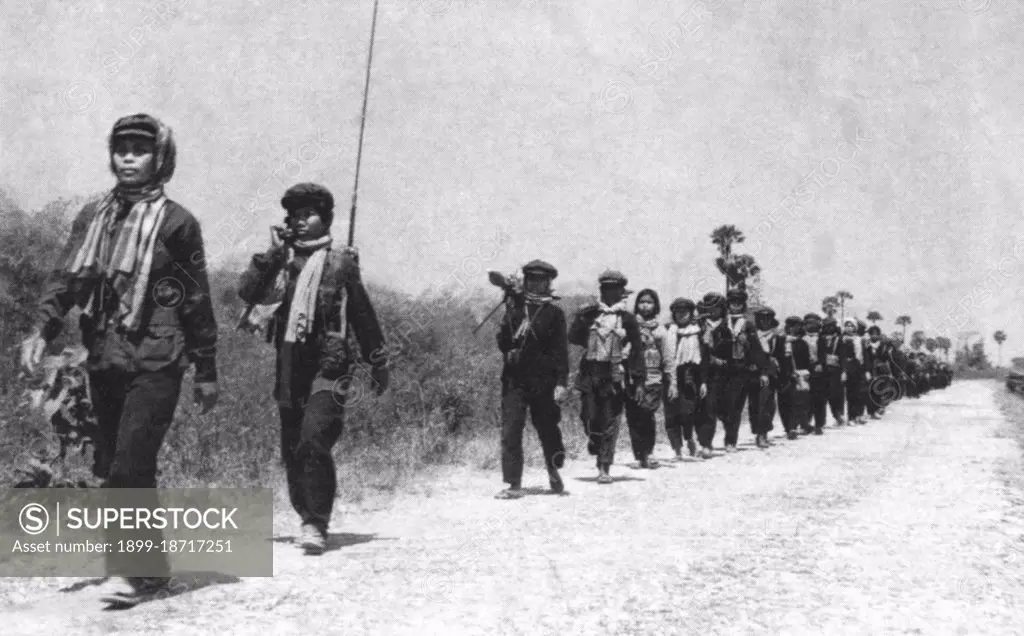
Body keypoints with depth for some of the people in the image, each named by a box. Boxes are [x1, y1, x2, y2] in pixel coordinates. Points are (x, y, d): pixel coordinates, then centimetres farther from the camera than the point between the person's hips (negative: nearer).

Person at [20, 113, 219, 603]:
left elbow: (197, 302, 1)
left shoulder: (176, 222, -1)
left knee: (130, 469, -12)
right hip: (104, 361, 6)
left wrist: (206, 372, 2)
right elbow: (67, 277, 7)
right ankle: (130, 558, 25)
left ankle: (145, 571, 1)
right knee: (109, 468, 10)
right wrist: (42, 330, -11)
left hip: (155, 364, -5)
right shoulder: (92, 216, 13)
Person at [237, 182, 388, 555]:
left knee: (314, 441, -19)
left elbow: (364, 316, 8)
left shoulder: (341, 262, 3)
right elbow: (247, 292, -2)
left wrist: (378, 365, 12)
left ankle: (316, 525, -13)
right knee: (291, 451, 9)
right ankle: (308, 517, 25)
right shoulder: (280, 260, 12)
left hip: (329, 365, -4)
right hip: (289, 366, 5)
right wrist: (272, 254, -8)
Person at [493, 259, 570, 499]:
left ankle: (554, 472, 36)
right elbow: (502, 342, 8)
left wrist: (562, 382, -10)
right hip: (515, 379, 2)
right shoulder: (514, 306, 8)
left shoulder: (554, 312, 1)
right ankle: (514, 485, 0)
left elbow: (561, 350, -3)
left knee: (548, 429, 10)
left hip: (544, 381, -2)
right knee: (510, 431, -5)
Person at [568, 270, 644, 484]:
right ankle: (594, 440, 33)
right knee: (589, 417, -1)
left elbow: (637, 350, 2)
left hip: (615, 376, -2)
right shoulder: (590, 312, 10)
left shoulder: (627, 318, 3)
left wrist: (639, 381, -3)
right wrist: (582, 318, -13)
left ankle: (604, 468, 5)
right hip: (590, 372, 2)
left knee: (610, 423, -2)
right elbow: (574, 338, 3)